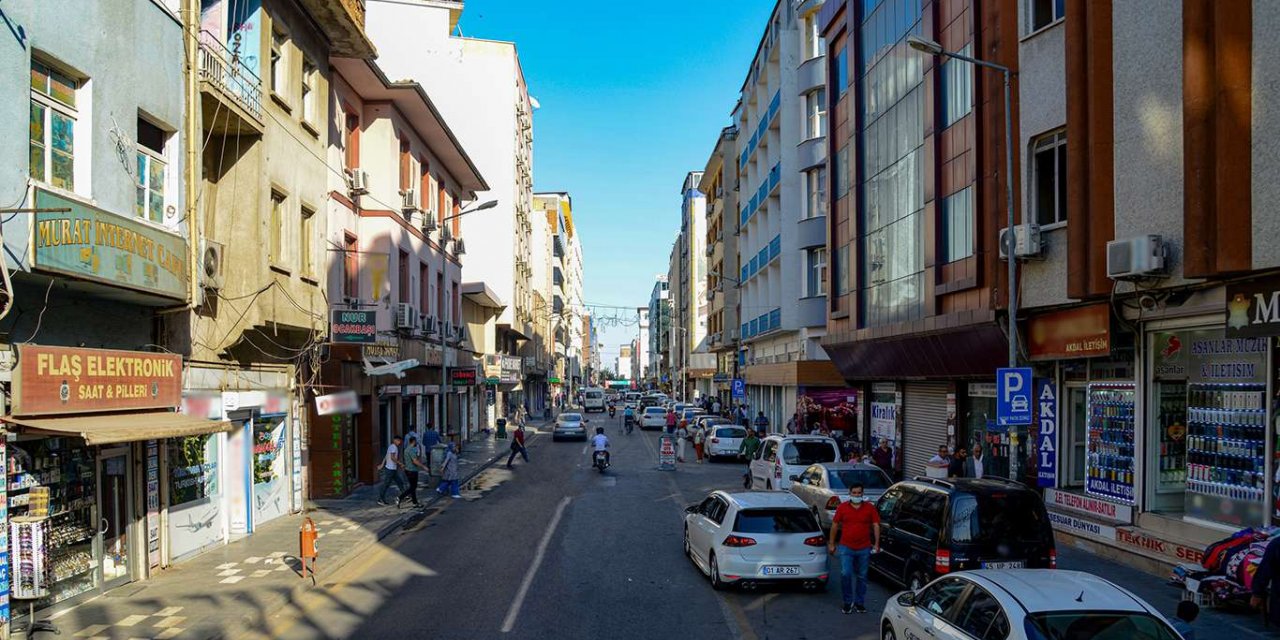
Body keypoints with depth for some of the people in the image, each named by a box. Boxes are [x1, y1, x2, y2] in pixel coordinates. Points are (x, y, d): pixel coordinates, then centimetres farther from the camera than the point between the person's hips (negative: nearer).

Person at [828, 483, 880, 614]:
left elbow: (876, 526, 3)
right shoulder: (842, 508, 0)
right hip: (846, 548, -1)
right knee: (845, 574, -10)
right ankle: (848, 602, 6)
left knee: (862, 577, 10)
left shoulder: (870, 508, 1)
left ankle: (859, 603, 22)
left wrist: (876, 544, -4)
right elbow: (835, 525, 6)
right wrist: (831, 543, 5)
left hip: (864, 549, 1)